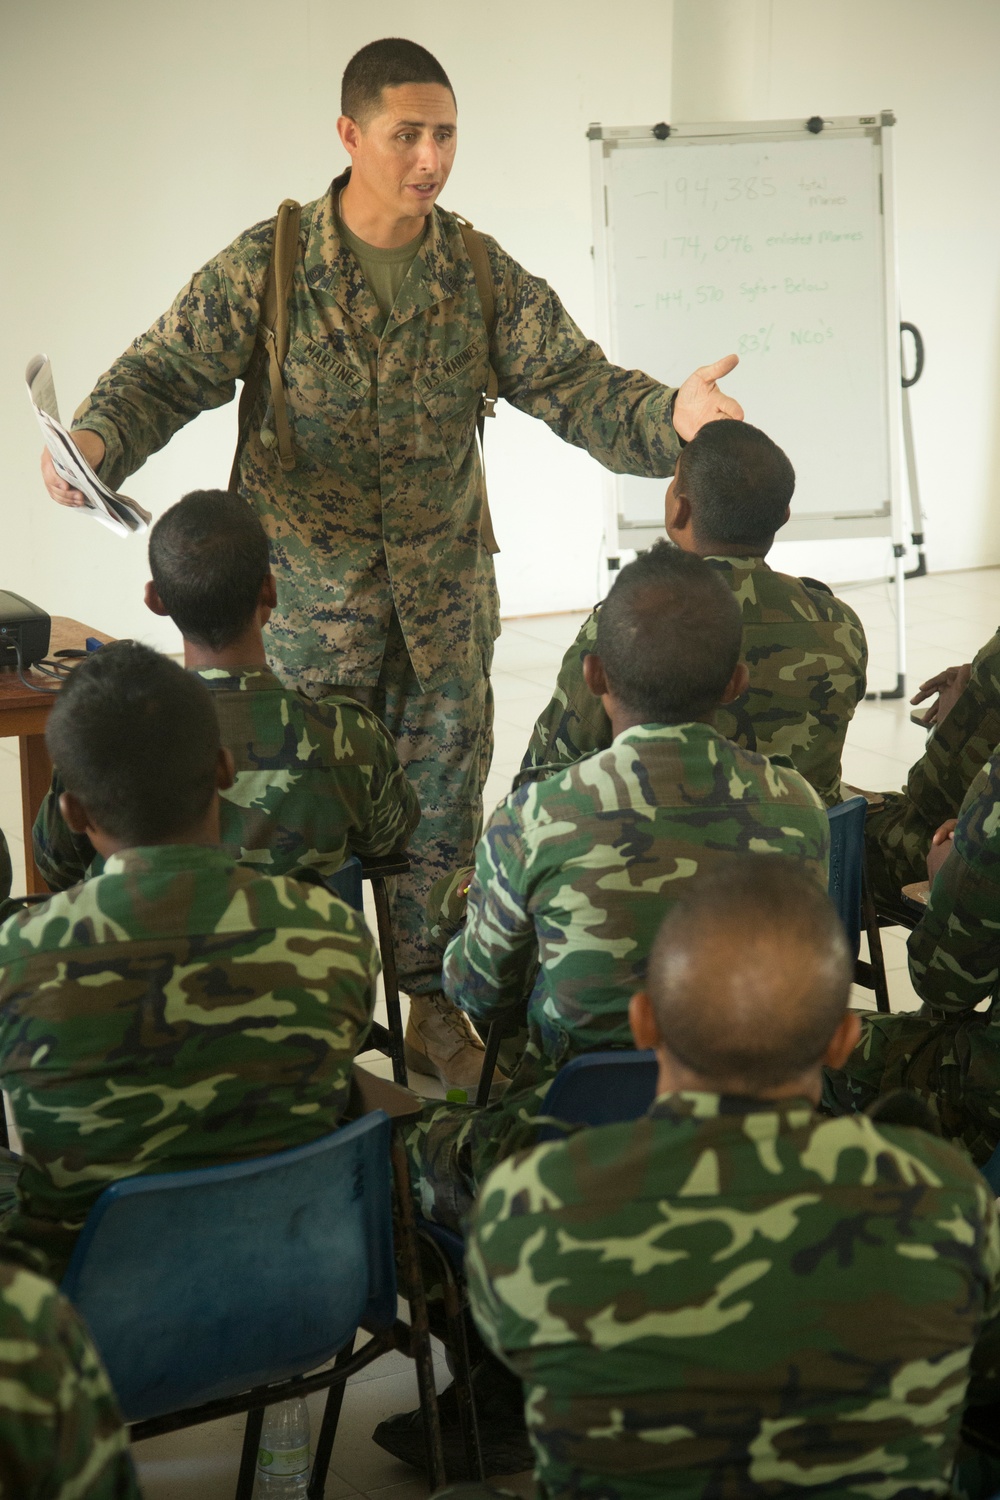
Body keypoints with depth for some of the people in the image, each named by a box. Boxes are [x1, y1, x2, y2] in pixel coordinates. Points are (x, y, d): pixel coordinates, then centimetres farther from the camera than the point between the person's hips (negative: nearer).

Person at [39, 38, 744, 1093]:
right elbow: (166, 373, -9)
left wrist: (669, 415, -26)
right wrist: (97, 437, -31)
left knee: (442, 808, 11)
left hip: (444, 605, 3)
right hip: (305, 596, -2)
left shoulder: (485, 279, -1)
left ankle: (435, 1006, 28)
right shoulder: (266, 265, -8)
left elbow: (580, 389, -6)